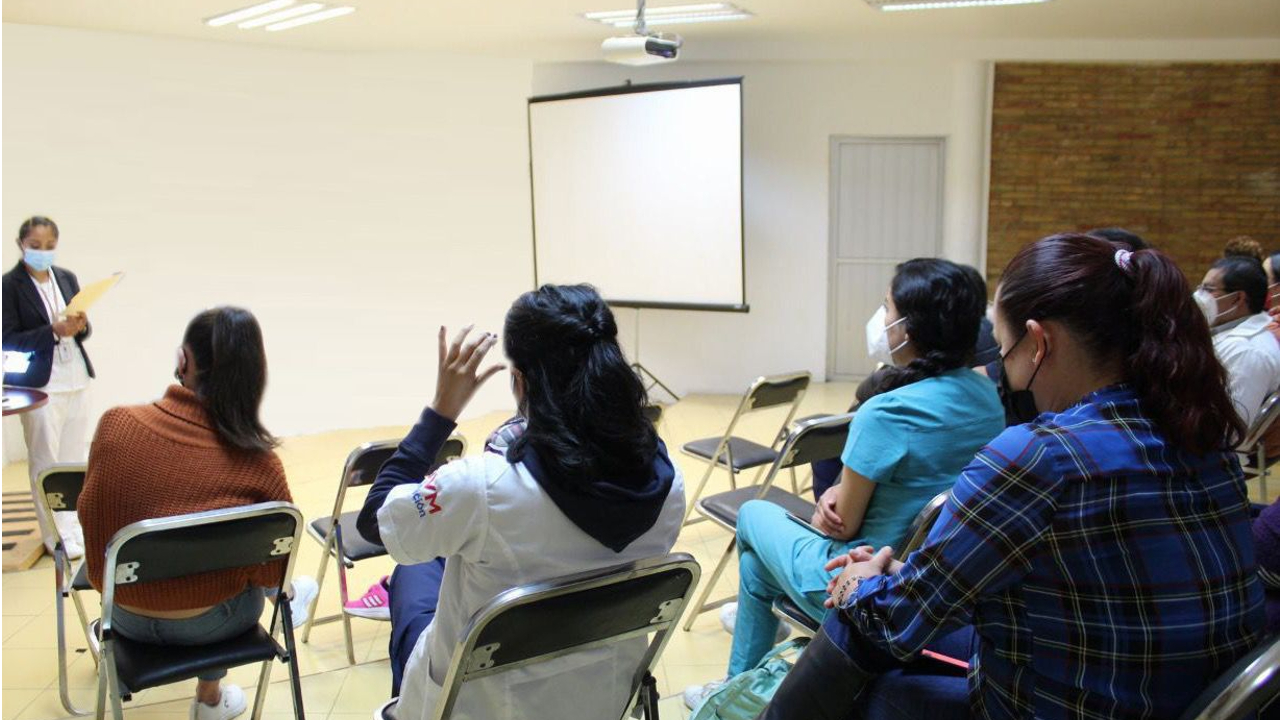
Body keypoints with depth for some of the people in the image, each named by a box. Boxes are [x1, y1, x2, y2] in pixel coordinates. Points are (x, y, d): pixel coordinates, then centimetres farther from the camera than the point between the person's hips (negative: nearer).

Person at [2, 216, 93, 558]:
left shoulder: (67, 278, 10)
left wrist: (81, 326, -8)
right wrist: (54, 331, -20)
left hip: (77, 379, 5)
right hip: (41, 385, -5)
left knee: (74, 458, 10)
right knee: (46, 462, 1)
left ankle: (74, 525, 19)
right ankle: (58, 534, 8)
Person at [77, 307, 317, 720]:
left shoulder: (115, 424, -17)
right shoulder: (259, 464, -21)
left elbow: (88, 513, 1)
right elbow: (270, 572, -11)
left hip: (127, 617, 2)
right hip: (209, 624, -2)